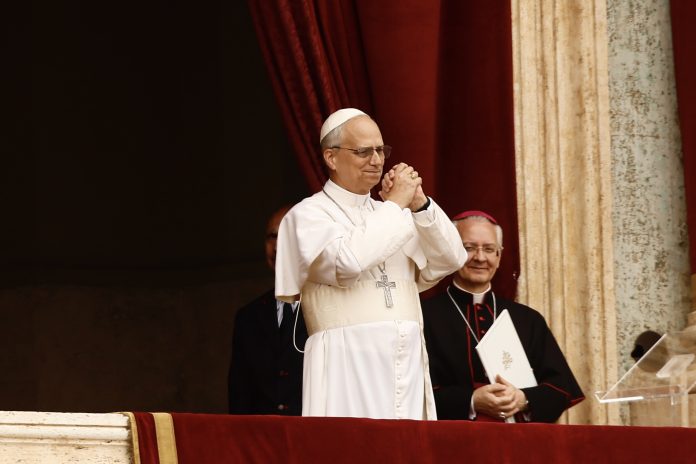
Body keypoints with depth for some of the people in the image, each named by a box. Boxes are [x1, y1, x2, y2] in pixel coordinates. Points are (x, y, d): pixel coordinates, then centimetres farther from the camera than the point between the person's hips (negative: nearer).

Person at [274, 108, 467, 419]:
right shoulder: (308, 214, 1)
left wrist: (420, 204, -1)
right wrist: (396, 204, -7)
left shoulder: (388, 214, 20)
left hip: (407, 365, 5)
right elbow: (348, 261, -18)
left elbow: (450, 260, 12)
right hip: (348, 366, -5)